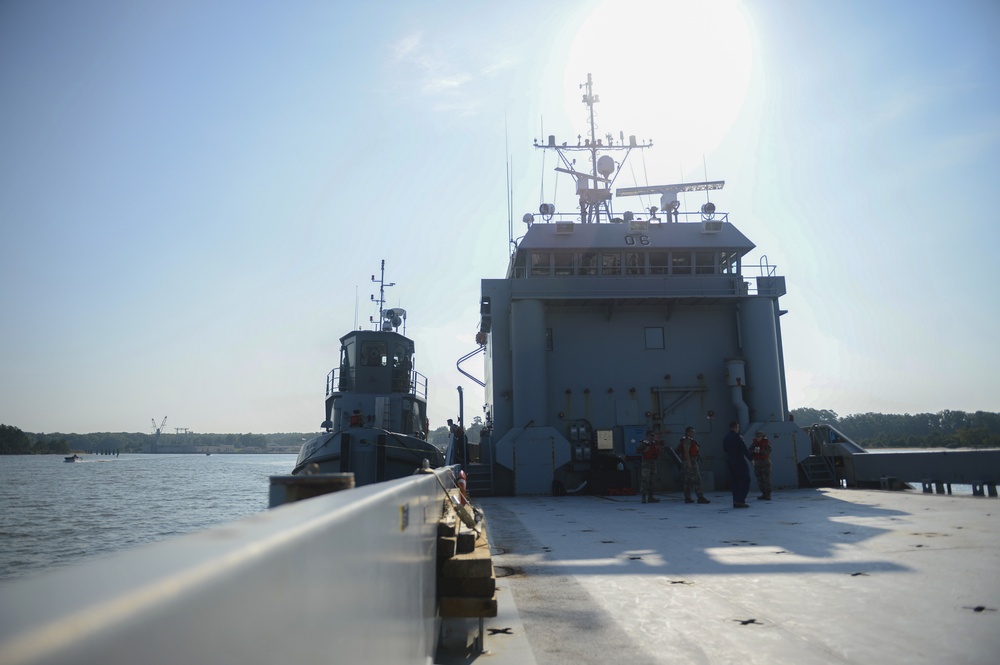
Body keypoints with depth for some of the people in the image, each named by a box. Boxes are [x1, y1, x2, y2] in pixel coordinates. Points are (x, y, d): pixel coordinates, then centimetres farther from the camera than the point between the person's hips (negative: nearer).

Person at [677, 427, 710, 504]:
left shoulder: (690, 440, 21)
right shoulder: (687, 440, -11)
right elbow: (686, 452, -20)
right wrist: (689, 462, -27)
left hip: (690, 463, 11)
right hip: (691, 461, -11)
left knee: (688, 481, 7)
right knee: (697, 480, -12)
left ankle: (687, 498, 7)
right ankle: (700, 497, -15)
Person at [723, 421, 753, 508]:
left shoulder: (725, 438, 9)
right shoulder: (737, 437, -13)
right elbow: (744, 449, -14)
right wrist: (751, 458, -7)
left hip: (730, 462, 7)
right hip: (739, 461, -7)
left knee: (735, 482, 11)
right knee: (745, 481, -2)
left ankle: (736, 501, 12)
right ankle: (739, 500, -11)